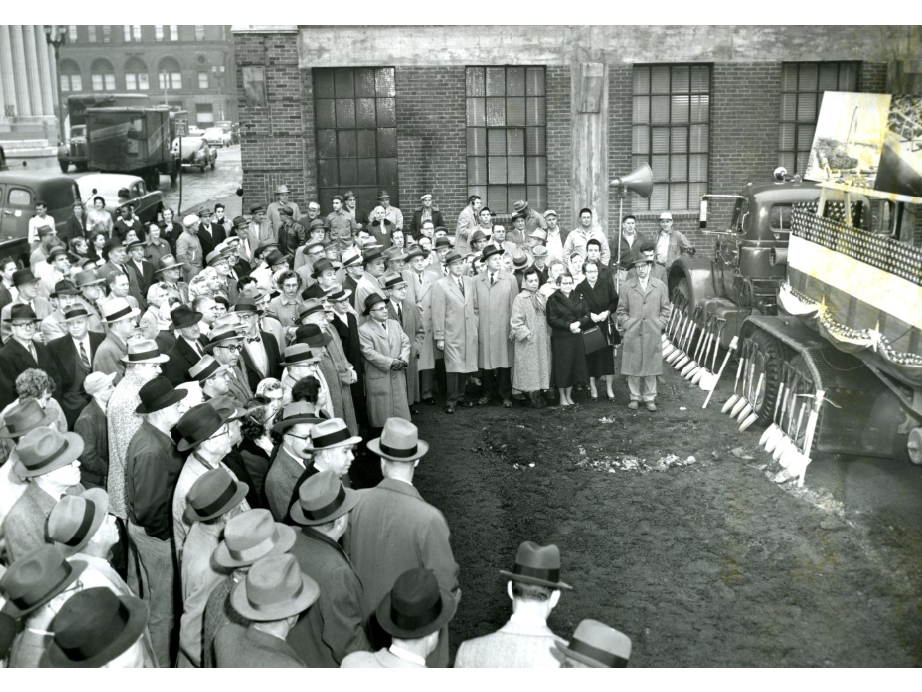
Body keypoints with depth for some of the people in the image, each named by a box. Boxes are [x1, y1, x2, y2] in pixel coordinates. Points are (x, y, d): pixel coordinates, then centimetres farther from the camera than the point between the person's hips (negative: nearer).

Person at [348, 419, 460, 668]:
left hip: (370, 618, 4)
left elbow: (350, 558, -2)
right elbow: (444, 582, -21)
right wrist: (452, 597, 1)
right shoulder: (428, 518, -30)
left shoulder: (360, 503, -17)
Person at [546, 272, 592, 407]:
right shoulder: (553, 299, -5)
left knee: (574, 366, 8)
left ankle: (569, 396, 20)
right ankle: (562, 397, 13)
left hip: (576, 337, 4)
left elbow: (587, 315, 6)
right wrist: (569, 325, -17)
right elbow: (552, 320, -10)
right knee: (562, 367, 1)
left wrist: (579, 322, -13)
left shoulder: (578, 297, 9)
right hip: (560, 338, -4)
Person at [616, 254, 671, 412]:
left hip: (653, 334, 0)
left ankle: (649, 398, 12)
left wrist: (659, 325, 1)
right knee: (633, 367, 1)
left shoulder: (660, 286, 8)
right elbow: (622, 310, 8)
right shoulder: (627, 286, 6)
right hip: (632, 334, 0)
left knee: (650, 368, 4)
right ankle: (635, 397, 11)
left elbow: (665, 309, 10)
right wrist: (626, 325, -2)